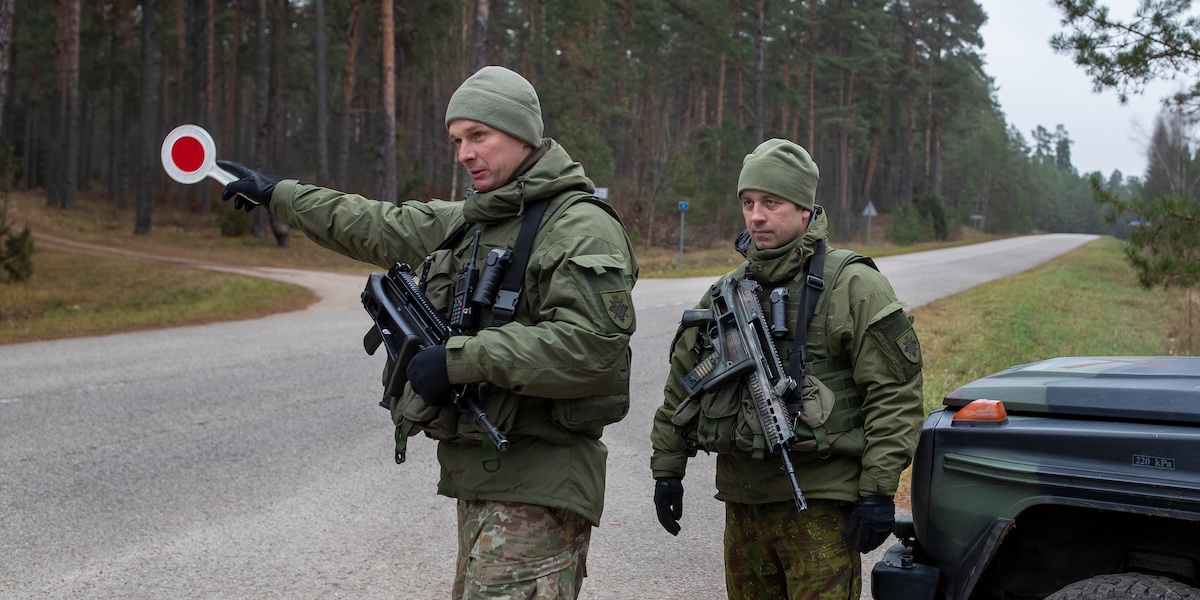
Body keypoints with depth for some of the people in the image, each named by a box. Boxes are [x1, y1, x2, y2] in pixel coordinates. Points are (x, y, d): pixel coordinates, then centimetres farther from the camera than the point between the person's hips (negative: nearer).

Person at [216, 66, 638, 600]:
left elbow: (591, 345, -23)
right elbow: (374, 226, 31)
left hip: (536, 486, -9)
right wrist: (276, 194, 37)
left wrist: (460, 359, -19)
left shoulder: (582, 228, -10)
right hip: (478, 475, 9)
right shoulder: (468, 220, 17)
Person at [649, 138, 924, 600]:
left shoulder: (853, 287, -6)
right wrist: (667, 469, 16)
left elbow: (895, 394, -10)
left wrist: (879, 490, -15)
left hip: (820, 507, -6)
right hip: (743, 502, 6)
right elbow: (681, 384, 20)